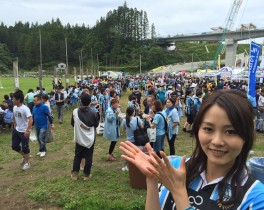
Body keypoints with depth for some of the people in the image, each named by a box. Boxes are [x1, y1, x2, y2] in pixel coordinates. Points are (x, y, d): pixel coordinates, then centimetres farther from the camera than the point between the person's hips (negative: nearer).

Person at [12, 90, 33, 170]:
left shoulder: (25, 108, -23)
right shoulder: (14, 107, 2)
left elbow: (30, 120, -29)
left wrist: (27, 131, -32)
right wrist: (15, 126, 16)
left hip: (24, 131, -8)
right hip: (16, 130, 8)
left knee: (25, 148, 3)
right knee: (14, 146, 13)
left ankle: (27, 163, 23)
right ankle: (25, 156, 36)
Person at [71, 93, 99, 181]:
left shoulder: (75, 111, -13)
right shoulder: (93, 112, -16)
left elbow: (72, 124, 1)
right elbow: (96, 124, -2)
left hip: (79, 138, 1)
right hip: (90, 138, -1)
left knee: (77, 156, 17)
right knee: (89, 157, 11)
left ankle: (74, 174, 19)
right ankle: (86, 175, 19)